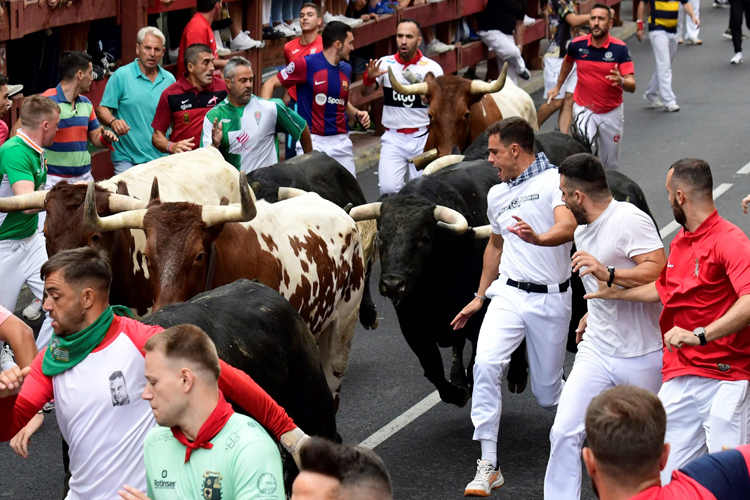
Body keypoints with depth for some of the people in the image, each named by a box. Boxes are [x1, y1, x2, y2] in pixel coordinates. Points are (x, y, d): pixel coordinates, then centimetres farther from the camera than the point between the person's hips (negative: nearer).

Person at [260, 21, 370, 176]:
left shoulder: (346, 69, 12)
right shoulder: (306, 64, -8)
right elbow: (270, 84, -3)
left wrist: (356, 114, 6)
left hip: (341, 141, 5)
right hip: (312, 140, -5)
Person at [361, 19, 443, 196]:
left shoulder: (432, 68, -1)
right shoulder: (385, 64, 3)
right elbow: (365, 93, -4)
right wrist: (369, 77, -25)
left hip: (422, 138, 0)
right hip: (393, 137, 0)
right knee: (388, 188, -13)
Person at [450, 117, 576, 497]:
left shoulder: (554, 181, -7)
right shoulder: (497, 195, 15)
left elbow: (568, 227, -24)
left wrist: (539, 238, -46)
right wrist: (479, 297, 33)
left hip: (551, 300, -4)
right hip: (508, 294, 4)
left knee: (547, 393, 5)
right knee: (485, 365, -21)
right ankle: (488, 466, -17)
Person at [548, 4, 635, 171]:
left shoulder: (620, 48, -14)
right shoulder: (577, 45, -9)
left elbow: (632, 86, -18)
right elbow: (567, 62, 17)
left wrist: (621, 81, -41)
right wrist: (558, 87, 27)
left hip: (612, 112, 0)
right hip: (584, 110, 0)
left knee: (611, 163, 13)